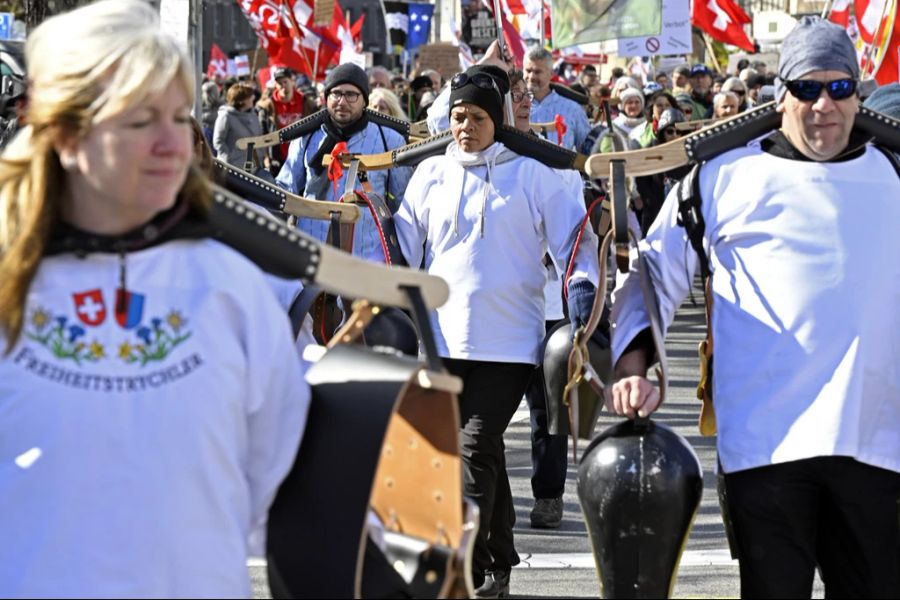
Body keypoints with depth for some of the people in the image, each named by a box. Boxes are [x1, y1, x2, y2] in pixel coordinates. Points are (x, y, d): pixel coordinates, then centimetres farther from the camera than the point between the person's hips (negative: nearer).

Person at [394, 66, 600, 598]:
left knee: (475, 448, -13)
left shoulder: (531, 175, 3)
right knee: (483, 451, 10)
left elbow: (573, 235, 5)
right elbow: (405, 251, 14)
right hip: (445, 336, 3)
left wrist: (583, 283, -9)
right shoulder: (431, 175, 11)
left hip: (508, 340, -3)